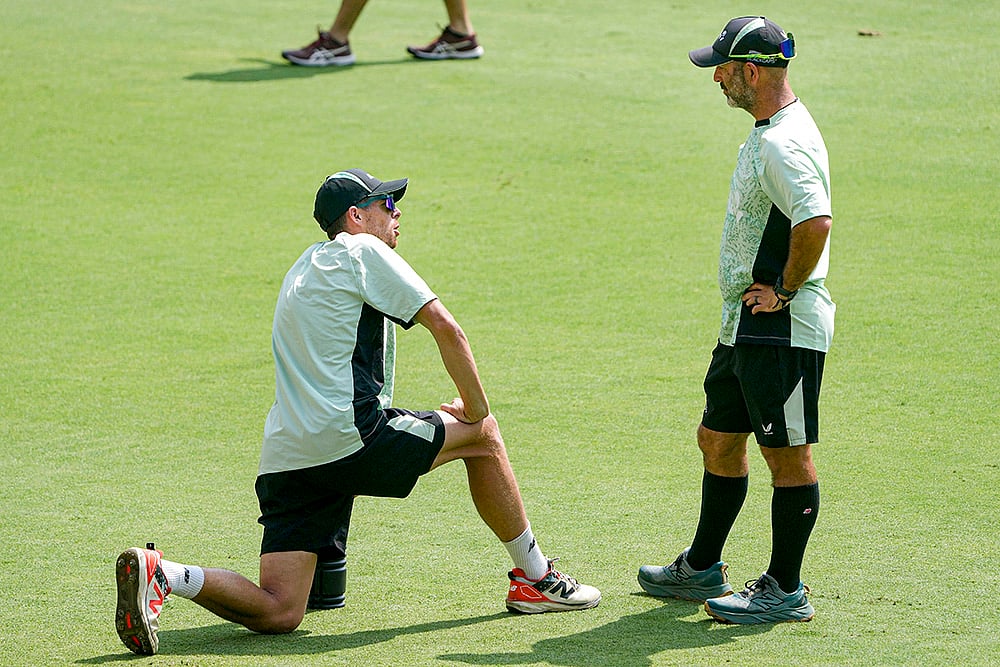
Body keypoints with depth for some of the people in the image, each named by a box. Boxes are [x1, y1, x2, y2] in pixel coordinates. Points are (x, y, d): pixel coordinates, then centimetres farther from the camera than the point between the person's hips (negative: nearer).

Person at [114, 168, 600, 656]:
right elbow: (446, 329, -7)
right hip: (346, 438, -8)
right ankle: (535, 579, 19)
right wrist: (476, 411, 4)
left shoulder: (307, 265, 27)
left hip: (285, 459, 8)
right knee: (483, 434, 12)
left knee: (278, 613, 0)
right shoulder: (363, 252, 0)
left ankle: (159, 574, -18)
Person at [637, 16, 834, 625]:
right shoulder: (768, 134, 14)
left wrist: (786, 290, -23)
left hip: (783, 327, -11)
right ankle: (703, 569, 31)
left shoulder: (785, 145, -21)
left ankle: (785, 591, 4)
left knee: (788, 455, -2)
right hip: (745, 324, 11)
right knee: (719, 442, 19)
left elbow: (816, 221, -35)